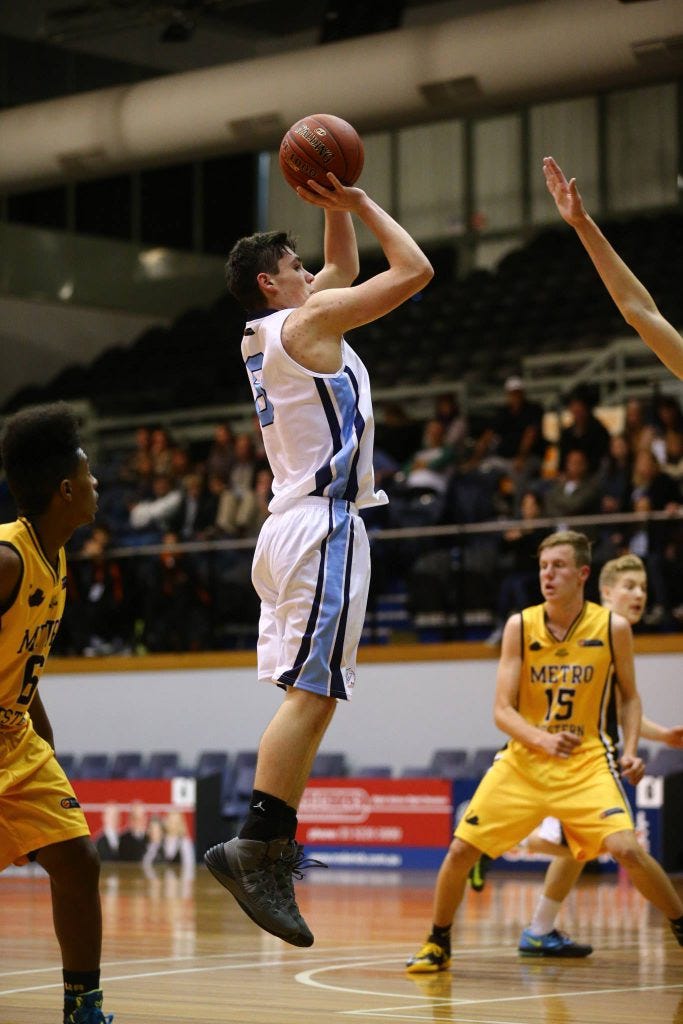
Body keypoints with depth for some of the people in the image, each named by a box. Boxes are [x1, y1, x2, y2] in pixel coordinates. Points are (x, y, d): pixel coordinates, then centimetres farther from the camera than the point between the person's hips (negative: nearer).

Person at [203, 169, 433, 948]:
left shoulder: (273, 330, 18)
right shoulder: (306, 322, -8)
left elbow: (345, 268, 33)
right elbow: (415, 271, -8)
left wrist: (336, 207, 21)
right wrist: (359, 203, 2)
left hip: (296, 526, 10)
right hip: (321, 526, -10)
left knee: (309, 695, 8)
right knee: (312, 692, -14)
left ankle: (270, 853, 5)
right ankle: (256, 846, -20)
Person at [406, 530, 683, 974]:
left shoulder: (612, 627, -6)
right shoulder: (520, 627, -5)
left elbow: (629, 696, 9)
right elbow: (503, 711, -8)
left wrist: (630, 750, -8)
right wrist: (542, 739, -27)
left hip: (587, 762, -2)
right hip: (523, 762, 2)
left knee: (626, 848, -23)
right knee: (460, 851, -2)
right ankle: (438, 944, 21)